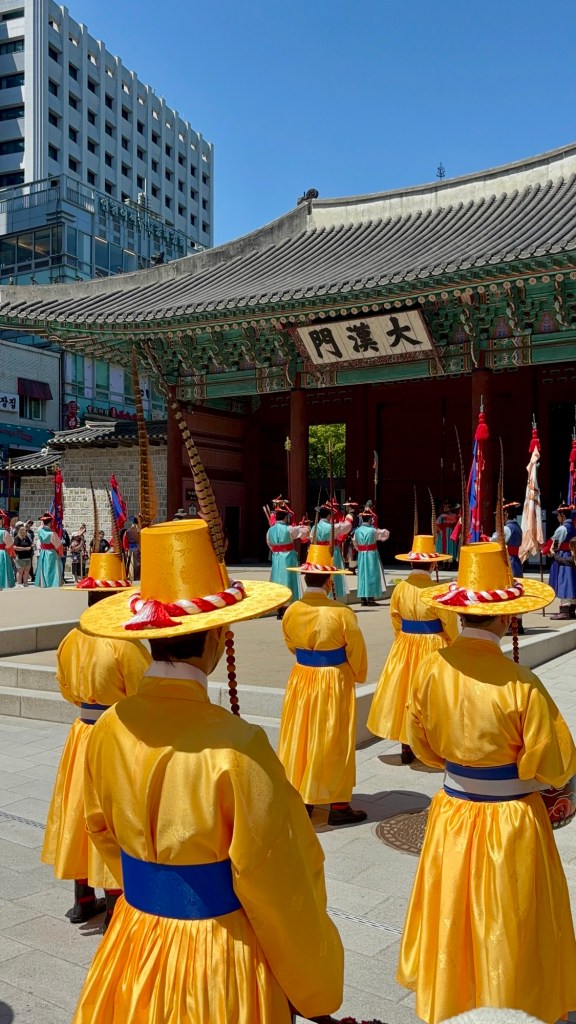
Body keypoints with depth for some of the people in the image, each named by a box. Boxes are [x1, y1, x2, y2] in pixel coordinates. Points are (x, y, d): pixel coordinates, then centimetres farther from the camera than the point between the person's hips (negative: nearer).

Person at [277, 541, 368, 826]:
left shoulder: (291, 611, -6)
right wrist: (357, 676, 11)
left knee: (299, 738, 15)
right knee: (332, 742, 6)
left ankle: (301, 798, 25)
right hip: (334, 683, -4)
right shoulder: (341, 613, -18)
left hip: (300, 681, 4)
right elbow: (356, 652, -8)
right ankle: (338, 805, 16)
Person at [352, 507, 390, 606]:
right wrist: (379, 530, 19)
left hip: (361, 555, 4)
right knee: (371, 574, 3)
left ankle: (363, 598, 7)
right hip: (372, 555, -3)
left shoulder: (357, 530, -2)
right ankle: (371, 597, 3)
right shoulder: (373, 530, -12)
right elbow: (385, 534, 1)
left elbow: (355, 543, 8)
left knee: (362, 575, 8)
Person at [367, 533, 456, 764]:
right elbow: (449, 623, -8)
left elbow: (395, 619, 3)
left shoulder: (400, 588, -6)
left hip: (405, 645, 4)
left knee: (404, 691, 13)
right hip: (432, 646, -3)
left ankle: (407, 748, 20)